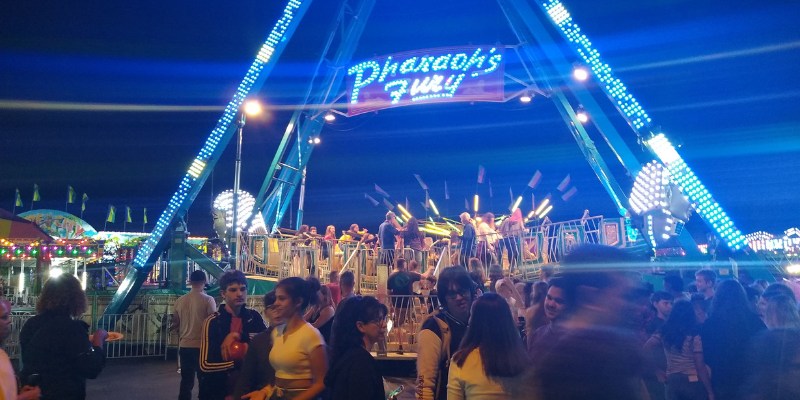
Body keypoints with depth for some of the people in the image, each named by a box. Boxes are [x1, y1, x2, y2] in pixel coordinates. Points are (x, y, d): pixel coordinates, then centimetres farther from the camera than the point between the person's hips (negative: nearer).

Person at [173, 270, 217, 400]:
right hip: (202, 346, -4)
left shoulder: (180, 300, 4)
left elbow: (175, 323, 11)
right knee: (204, 381, 6)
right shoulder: (208, 300, -10)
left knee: (186, 381, 12)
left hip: (184, 346, 4)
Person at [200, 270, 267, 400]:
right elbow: (205, 365, -16)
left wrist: (239, 336, -16)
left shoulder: (254, 317, -2)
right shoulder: (213, 321, -11)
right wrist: (239, 363, -19)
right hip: (218, 389, -3)